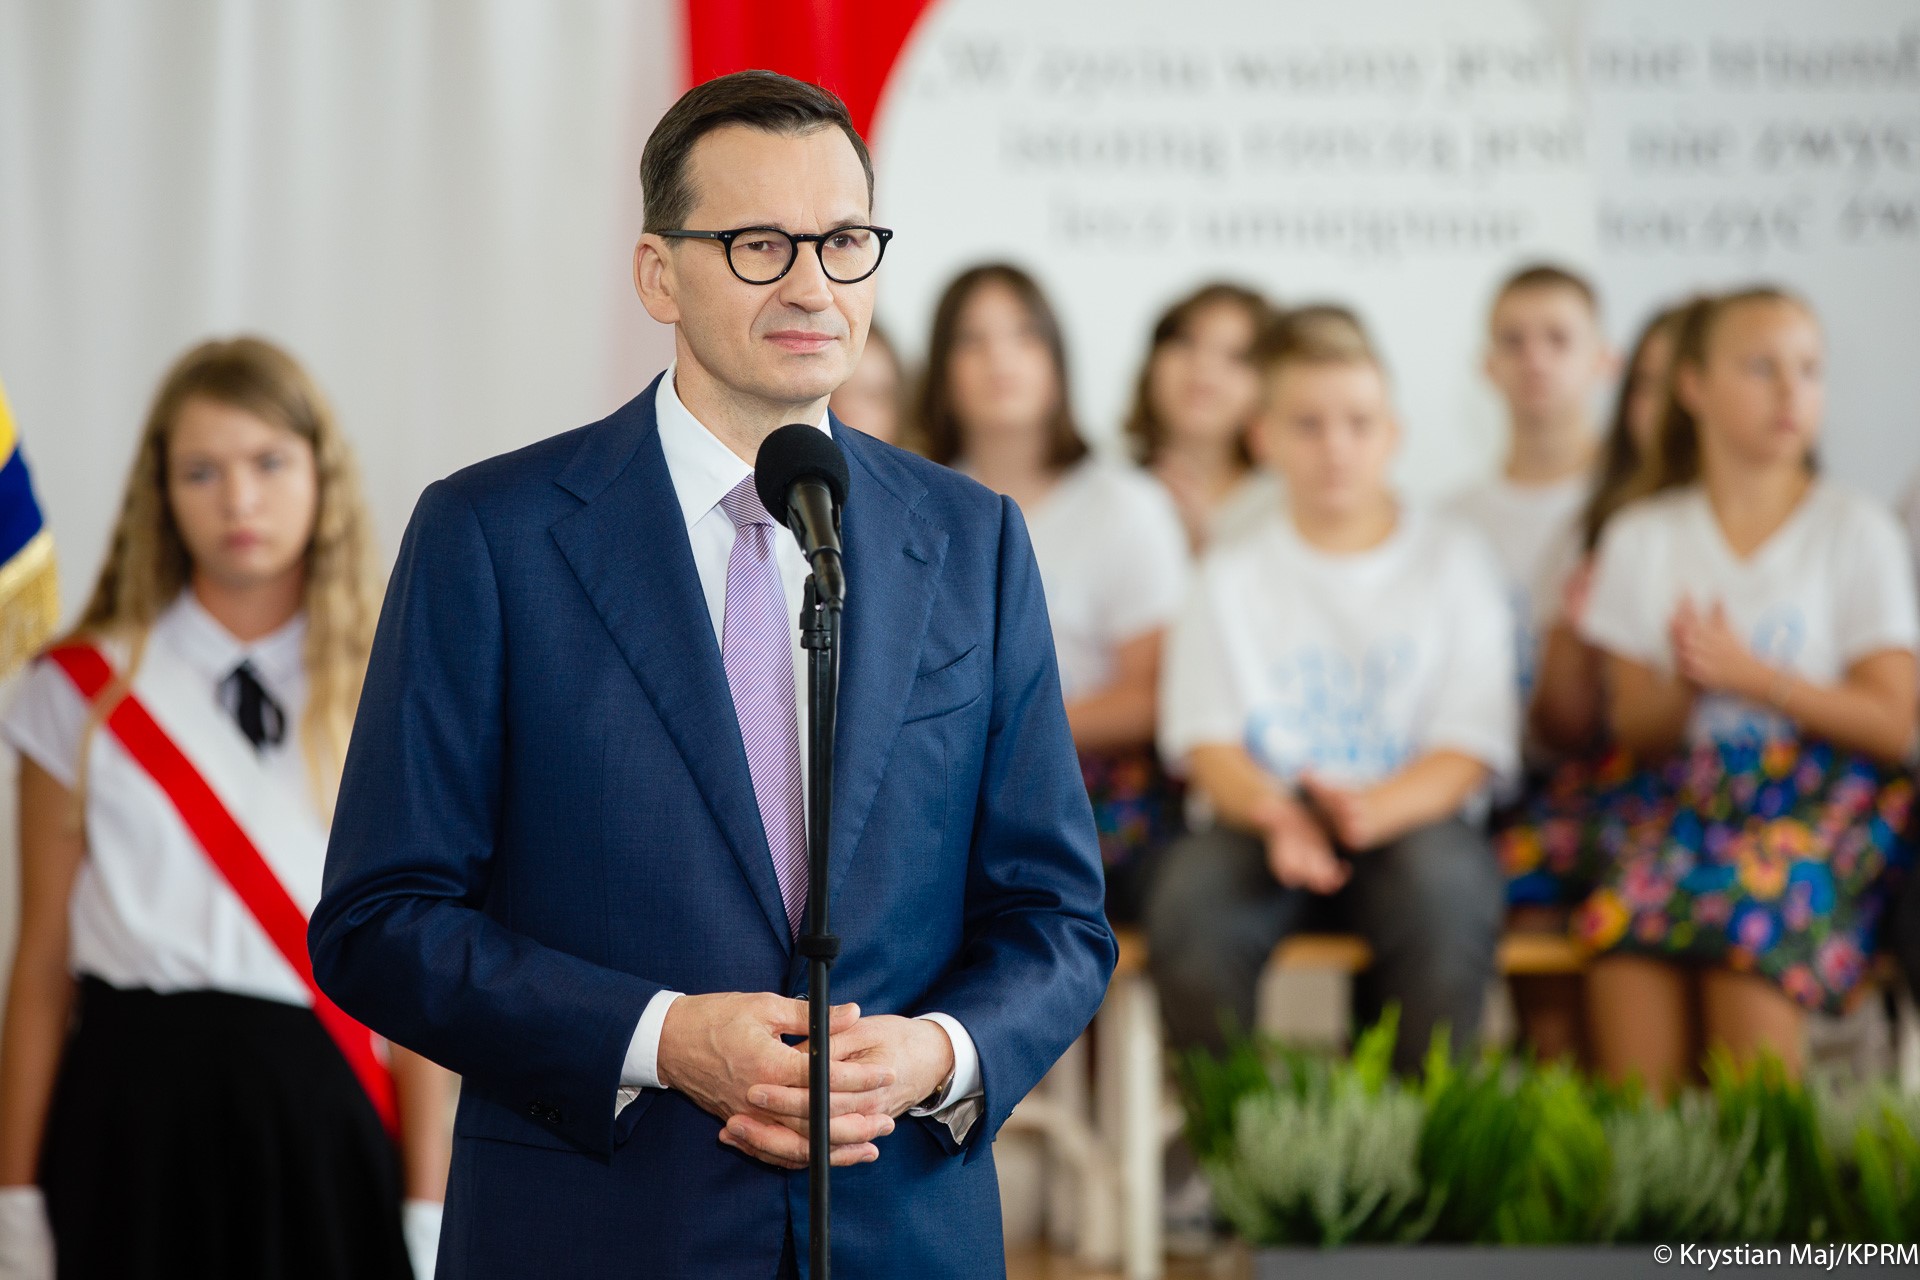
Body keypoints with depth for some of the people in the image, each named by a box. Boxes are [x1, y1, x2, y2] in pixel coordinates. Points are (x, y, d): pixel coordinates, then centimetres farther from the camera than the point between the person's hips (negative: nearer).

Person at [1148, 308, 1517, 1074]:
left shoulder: (1453, 559, 8)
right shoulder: (1235, 574, 11)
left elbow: (1472, 747, 0)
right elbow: (1205, 739, 2)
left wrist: (1372, 808, -21)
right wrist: (1273, 811, -21)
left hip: (1413, 817, -1)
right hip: (1262, 816, 1)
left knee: (1446, 889, -35)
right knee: (1189, 898, -32)